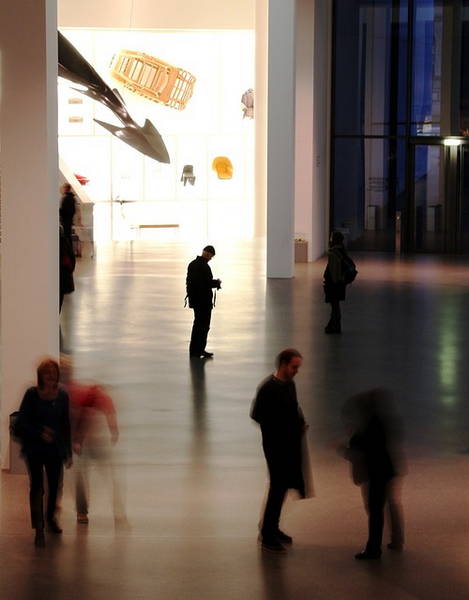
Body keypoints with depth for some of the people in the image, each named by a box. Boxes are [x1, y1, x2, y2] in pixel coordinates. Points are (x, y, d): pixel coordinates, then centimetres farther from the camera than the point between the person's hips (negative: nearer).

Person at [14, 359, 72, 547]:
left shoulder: (62, 396, 0)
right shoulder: (32, 394, -8)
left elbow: (66, 425, 6)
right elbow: (21, 422, -7)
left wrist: (68, 452, 8)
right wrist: (40, 433, -22)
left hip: (55, 448, 3)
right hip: (35, 448, -3)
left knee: (54, 485, 12)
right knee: (37, 485, -10)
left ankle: (51, 517, 37)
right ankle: (39, 529, -11)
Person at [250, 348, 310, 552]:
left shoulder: (289, 384, 9)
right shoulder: (268, 387, -15)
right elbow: (256, 415, -14)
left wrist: (300, 423, 1)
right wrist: (280, 427, -15)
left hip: (291, 443, 8)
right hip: (275, 445, -8)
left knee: (283, 486, 14)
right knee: (278, 487, -5)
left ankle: (272, 528, 27)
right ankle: (267, 535, 3)